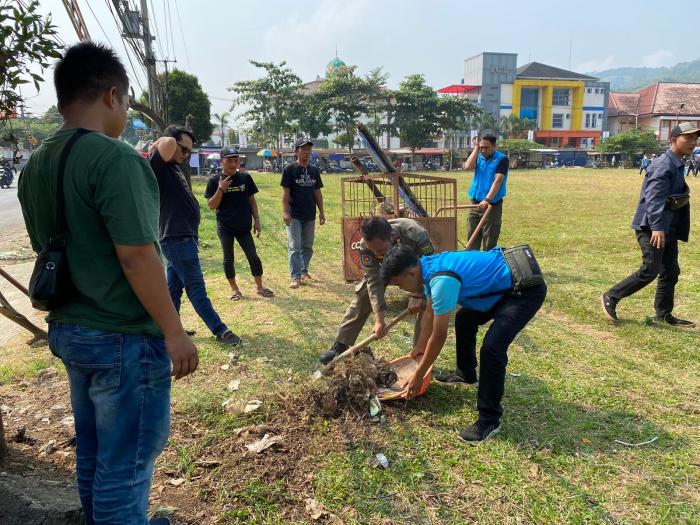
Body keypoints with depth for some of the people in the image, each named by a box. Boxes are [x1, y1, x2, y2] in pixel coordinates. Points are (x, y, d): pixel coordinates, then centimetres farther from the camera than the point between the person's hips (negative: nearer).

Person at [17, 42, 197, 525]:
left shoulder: (36, 165, 8)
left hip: (69, 330, 9)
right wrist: (173, 332, -16)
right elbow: (136, 255, -23)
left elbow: (48, 248, 14)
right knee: (124, 463, 7)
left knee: (93, 453, 23)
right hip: (124, 338, -8)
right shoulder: (114, 156, -19)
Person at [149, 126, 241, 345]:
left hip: (183, 238, 10)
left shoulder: (174, 167, 15)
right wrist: (156, 144, -10)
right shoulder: (158, 166, -13)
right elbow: (169, 143, -32)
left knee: (174, 287, 15)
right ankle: (220, 331, 4)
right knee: (196, 288, -2)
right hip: (176, 239, -10)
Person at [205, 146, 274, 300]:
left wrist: (257, 221, 3)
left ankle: (259, 287, 15)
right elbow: (211, 206, -6)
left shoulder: (245, 178, 1)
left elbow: (251, 200, 7)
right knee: (228, 258, 8)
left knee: (253, 256, 2)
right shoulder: (215, 181, -4)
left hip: (243, 226, 1)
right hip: (225, 226, -1)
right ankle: (234, 289, 21)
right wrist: (220, 189, -19)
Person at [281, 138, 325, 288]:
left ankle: (304, 271, 26)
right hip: (294, 215, -5)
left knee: (308, 246, 12)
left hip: (310, 215, 5)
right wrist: (285, 212, -15)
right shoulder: (290, 169, -5)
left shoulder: (314, 171, 9)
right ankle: (296, 276, -2)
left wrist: (321, 212, 9)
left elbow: (317, 193, 13)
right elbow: (286, 193, -8)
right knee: (294, 246, -5)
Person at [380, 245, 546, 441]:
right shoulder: (428, 267, -1)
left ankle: (489, 420, -6)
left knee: (492, 347, -21)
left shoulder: (442, 280, -31)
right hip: (504, 284, 10)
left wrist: (418, 376, -12)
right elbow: (430, 312, 15)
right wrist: (420, 346, 26)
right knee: (464, 319, 22)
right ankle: (467, 374, 41)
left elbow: (439, 336, -23)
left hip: (526, 288, -10)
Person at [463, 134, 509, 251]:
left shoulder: (502, 159, -8)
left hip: (492, 205, -5)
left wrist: (487, 200, -28)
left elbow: (498, 181, -18)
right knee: (472, 238, 11)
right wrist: (476, 148, -7)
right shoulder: (479, 157, 9)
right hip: (475, 204, 5)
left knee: (489, 242, 0)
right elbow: (468, 166, -10)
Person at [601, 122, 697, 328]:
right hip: (652, 227, -10)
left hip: (668, 228, 10)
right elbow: (654, 197, -25)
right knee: (650, 271, -10)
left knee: (671, 272, 11)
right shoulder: (663, 164, -14)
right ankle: (610, 297, 2)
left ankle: (664, 315, 22)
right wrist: (657, 227, -33)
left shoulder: (677, 165, 17)